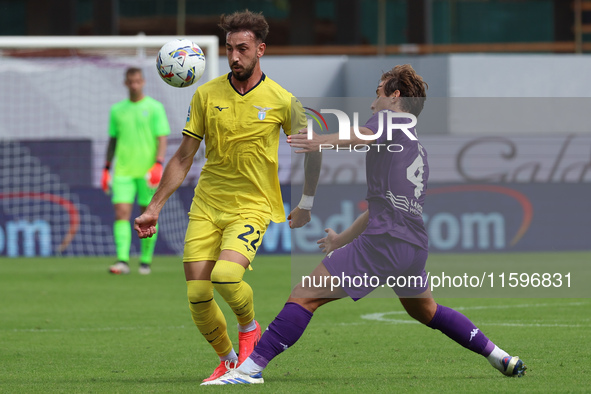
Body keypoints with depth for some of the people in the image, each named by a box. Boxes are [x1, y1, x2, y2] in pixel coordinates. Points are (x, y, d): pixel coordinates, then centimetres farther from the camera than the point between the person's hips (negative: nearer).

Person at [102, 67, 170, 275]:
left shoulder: (154, 107, 1)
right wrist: (106, 168, 14)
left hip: (147, 171, -2)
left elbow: (162, 138, -4)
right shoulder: (117, 110, 11)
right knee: (121, 213, -11)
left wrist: (158, 164, -17)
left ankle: (145, 260, 13)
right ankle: (122, 260, -17)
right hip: (123, 170, 2)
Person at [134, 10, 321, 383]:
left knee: (225, 274, -28)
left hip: (253, 208, -3)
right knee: (197, 296, -6)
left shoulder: (282, 101, -5)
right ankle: (228, 360, 19)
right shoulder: (206, 94, 1)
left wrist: (307, 204, 10)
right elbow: (183, 158, 7)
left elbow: (311, 149, 10)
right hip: (206, 207, 3)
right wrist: (154, 208, 4)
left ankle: (249, 326, 3)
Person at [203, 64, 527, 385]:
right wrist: (342, 240, 45)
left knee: (305, 297, -10)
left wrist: (327, 141, -37)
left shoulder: (390, 118, 5)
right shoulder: (418, 150, 30)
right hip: (415, 246, 8)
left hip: (384, 241, -8)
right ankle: (500, 358, 37)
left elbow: (367, 134, -21)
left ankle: (251, 368, -20)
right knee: (424, 310, 34)